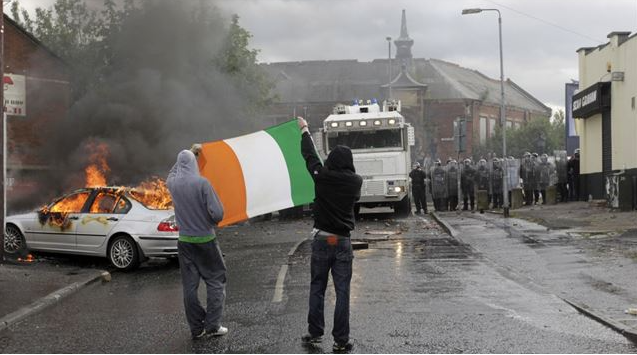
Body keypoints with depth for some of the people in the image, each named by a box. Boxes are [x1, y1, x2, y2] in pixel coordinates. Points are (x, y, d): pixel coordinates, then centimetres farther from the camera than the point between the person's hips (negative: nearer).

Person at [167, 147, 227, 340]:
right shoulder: (202, 183, -16)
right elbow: (217, 213, -19)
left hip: (184, 241, 4)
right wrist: (213, 221, 5)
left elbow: (173, 171, 25)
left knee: (190, 285, 8)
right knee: (215, 280, 9)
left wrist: (190, 153, 34)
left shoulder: (173, 183, -2)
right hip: (205, 239, -4)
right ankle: (212, 324, 5)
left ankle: (196, 328, 12)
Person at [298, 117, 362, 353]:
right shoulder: (355, 181, -4)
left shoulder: (322, 176, -8)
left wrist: (304, 130, 26)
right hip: (343, 241, 0)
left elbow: (310, 156, 8)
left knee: (317, 287, 12)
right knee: (342, 292, 2)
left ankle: (314, 333, 18)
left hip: (322, 239, 0)